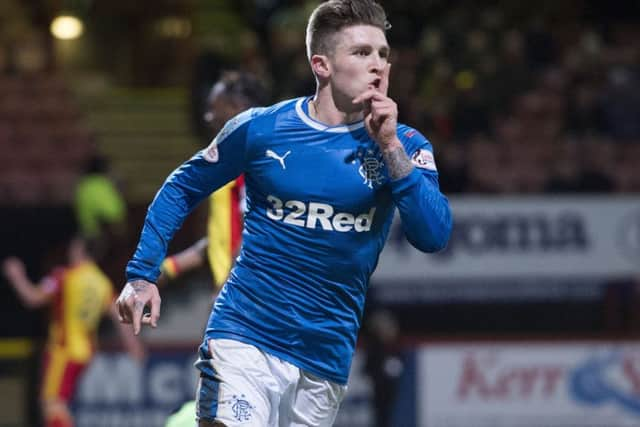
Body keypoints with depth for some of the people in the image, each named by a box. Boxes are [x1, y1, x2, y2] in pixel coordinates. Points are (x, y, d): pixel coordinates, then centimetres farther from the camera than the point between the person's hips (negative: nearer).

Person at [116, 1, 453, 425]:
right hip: (245, 338, -3)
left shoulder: (403, 146, 0)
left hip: (327, 355, 3)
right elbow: (183, 188, 11)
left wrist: (389, 148, -18)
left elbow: (434, 236, -13)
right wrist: (142, 275, 4)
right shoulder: (259, 128, -2)